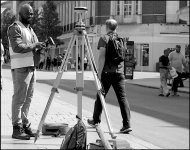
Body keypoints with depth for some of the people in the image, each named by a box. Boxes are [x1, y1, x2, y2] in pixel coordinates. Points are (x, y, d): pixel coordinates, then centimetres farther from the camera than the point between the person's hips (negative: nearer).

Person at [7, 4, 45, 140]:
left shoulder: (30, 29, 21)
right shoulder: (15, 28, -7)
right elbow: (17, 47, -19)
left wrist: (40, 47, 3)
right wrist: (33, 46, -19)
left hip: (32, 66, 9)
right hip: (20, 67, -9)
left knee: (28, 98, 10)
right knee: (19, 98, -7)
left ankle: (25, 125, 17)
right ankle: (17, 129, -5)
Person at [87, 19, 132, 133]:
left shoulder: (104, 39, -4)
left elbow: (102, 57, -12)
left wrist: (99, 73, -11)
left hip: (107, 72, -3)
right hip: (119, 72, 4)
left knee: (100, 97, 12)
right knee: (122, 97, -2)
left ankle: (96, 120, 27)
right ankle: (127, 125, -11)